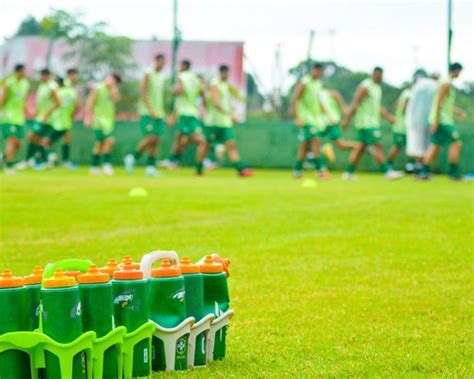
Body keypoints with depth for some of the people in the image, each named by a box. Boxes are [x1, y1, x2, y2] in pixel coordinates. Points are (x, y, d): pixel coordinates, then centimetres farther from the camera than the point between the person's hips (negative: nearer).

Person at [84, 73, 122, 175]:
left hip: (109, 120, 7)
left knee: (100, 144, 11)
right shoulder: (98, 88, -5)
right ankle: (106, 164, -15)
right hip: (99, 119, -7)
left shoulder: (113, 91, 13)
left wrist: (113, 87, -6)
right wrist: (87, 117, -10)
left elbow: (116, 99, -6)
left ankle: (94, 167, 18)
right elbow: (89, 103, -5)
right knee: (110, 140, -20)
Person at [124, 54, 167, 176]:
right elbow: (143, 93, -10)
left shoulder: (163, 78, 16)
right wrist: (151, 110, -18)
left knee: (156, 141, 0)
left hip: (159, 114, 6)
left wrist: (163, 112, 16)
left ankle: (150, 167, 2)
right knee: (150, 138, -16)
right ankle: (132, 158, 1)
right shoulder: (148, 74, -3)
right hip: (147, 113, -6)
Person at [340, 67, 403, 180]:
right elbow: (355, 104, -15)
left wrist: (388, 117, 19)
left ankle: (348, 173, 12)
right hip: (366, 123, -9)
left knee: (360, 148, 9)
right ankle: (387, 172, -12)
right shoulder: (365, 86, -11)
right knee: (378, 146, -11)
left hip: (372, 122, 9)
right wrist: (346, 120, -17)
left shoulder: (377, 87, 18)